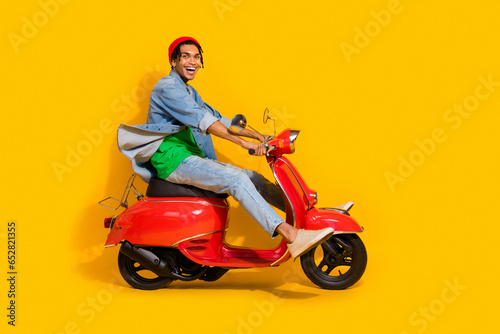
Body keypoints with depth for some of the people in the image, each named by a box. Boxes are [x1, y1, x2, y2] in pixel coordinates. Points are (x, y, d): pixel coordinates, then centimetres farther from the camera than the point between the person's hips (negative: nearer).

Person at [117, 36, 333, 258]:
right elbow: (203, 120, -22)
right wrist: (244, 143, -29)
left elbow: (217, 119, 20)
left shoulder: (189, 92, 22)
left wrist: (259, 137, 10)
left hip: (193, 158, 10)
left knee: (254, 179, 3)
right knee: (236, 179, -27)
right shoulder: (168, 87, -10)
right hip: (173, 159, -10)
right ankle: (291, 236, -38)